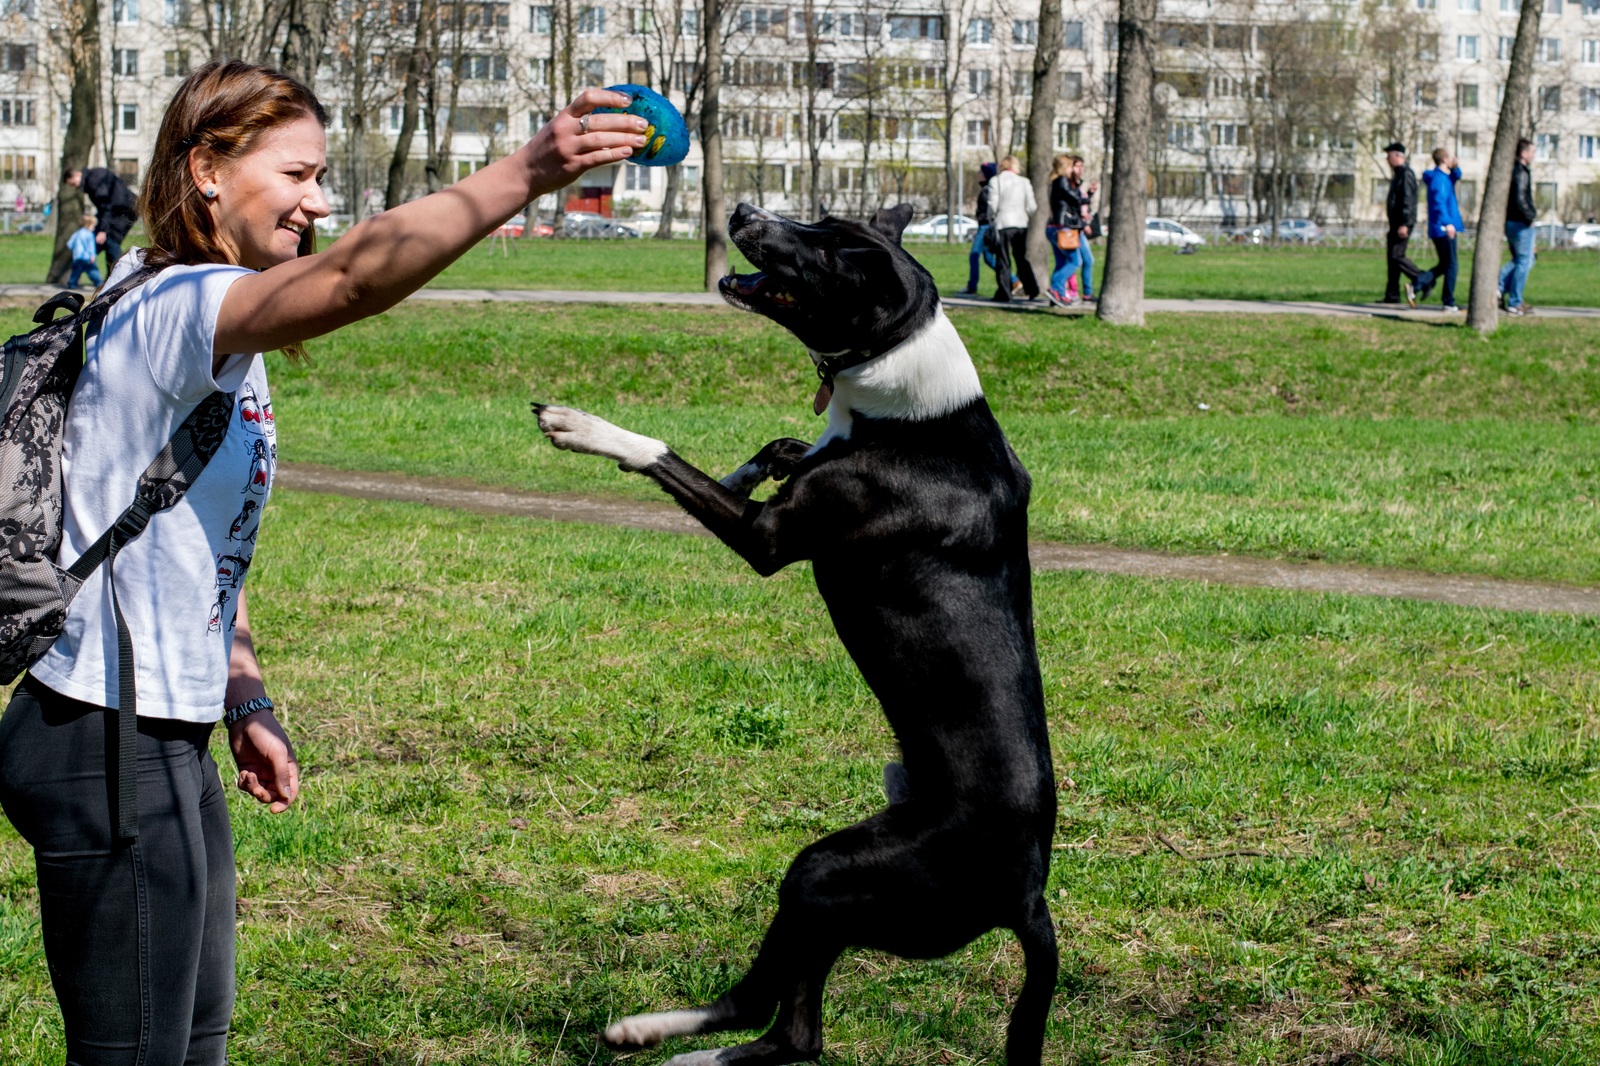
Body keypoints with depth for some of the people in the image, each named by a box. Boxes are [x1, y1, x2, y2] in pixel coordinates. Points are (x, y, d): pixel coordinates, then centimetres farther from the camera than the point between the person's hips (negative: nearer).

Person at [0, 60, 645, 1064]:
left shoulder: (225, 339, 14)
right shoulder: (172, 309, -19)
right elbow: (357, 276, -40)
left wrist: (248, 706, 18)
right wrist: (528, 172, -47)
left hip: (170, 743, 11)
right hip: (108, 749, -11)